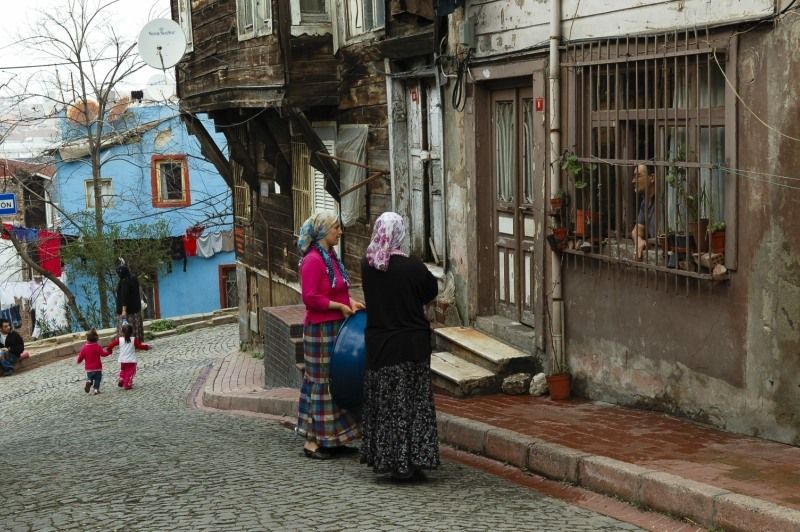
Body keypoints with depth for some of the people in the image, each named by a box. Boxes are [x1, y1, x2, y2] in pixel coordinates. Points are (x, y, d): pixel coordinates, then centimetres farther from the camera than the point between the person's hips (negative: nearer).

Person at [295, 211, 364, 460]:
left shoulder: (332, 257, 12)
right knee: (321, 381, -4)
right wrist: (340, 306, -18)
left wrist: (350, 301, 5)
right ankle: (312, 441, 4)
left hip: (336, 327, 9)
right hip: (321, 329, -9)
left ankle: (331, 438, 21)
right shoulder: (313, 260, -17)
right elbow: (310, 298, -22)